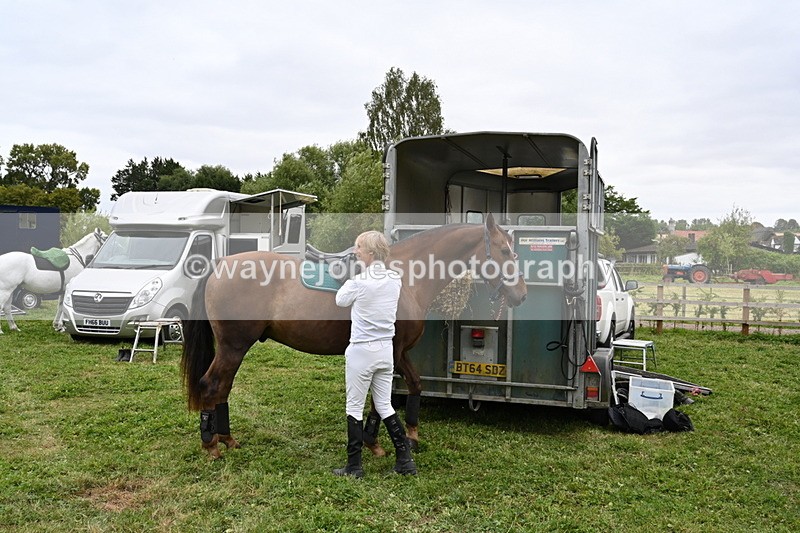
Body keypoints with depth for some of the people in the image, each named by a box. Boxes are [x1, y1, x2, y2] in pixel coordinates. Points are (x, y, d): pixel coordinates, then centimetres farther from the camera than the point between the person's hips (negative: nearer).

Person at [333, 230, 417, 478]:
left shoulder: (360, 281, -17)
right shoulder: (395, 279, 1)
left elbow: (340, 301, 1)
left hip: (362, 351, -6)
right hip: (386, 348, 6)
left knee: (355, 407, 7)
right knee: (384, 406, 17)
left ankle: (354, 467, 14)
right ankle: (405, 460, 18)